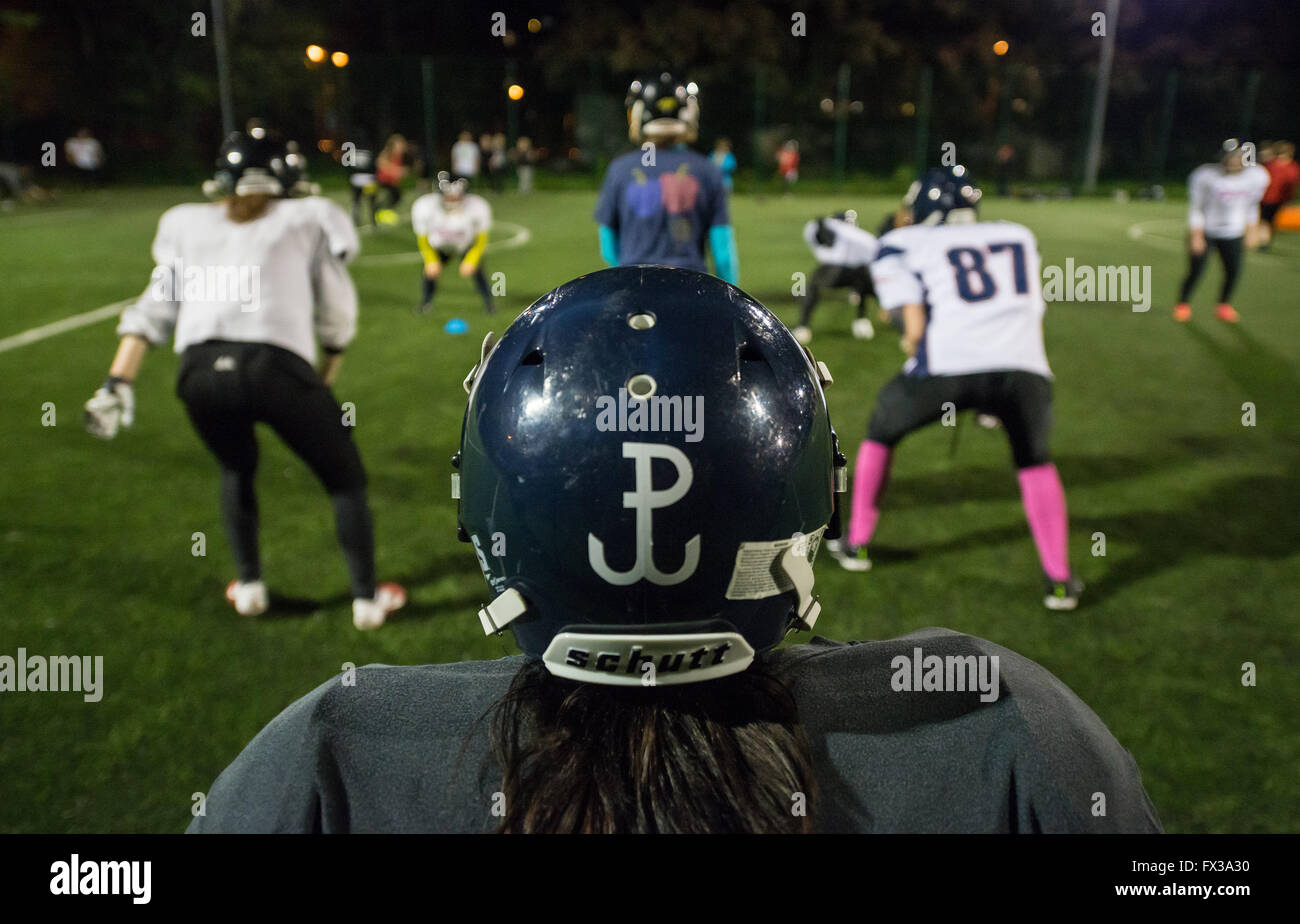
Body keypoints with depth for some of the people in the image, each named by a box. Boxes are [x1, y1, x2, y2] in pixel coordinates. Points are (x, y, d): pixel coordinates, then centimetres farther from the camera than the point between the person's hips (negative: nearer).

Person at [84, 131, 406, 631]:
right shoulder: (307, 219, 18)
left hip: (201, 370, 3)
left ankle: (249, 586, 33)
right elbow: (337, 314, 15)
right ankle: (367, 598, 19)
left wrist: (117, 383, 13)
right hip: (277, 366, -3)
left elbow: (155, 308, 16)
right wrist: (324, 380, 26)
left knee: (237, 471, 32)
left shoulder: (188, 223, 24)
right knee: (345, 480, 17)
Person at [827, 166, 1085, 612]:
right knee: (1034, 460, 29)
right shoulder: (1019, 236, 30)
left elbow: (916, 326, 5)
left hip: (949, 363, -2)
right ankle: (1059, 579, 23)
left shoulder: (903, 245, 18)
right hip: (1024, 367, 3)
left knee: (881, 431, 27)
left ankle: (856, 543, 35)